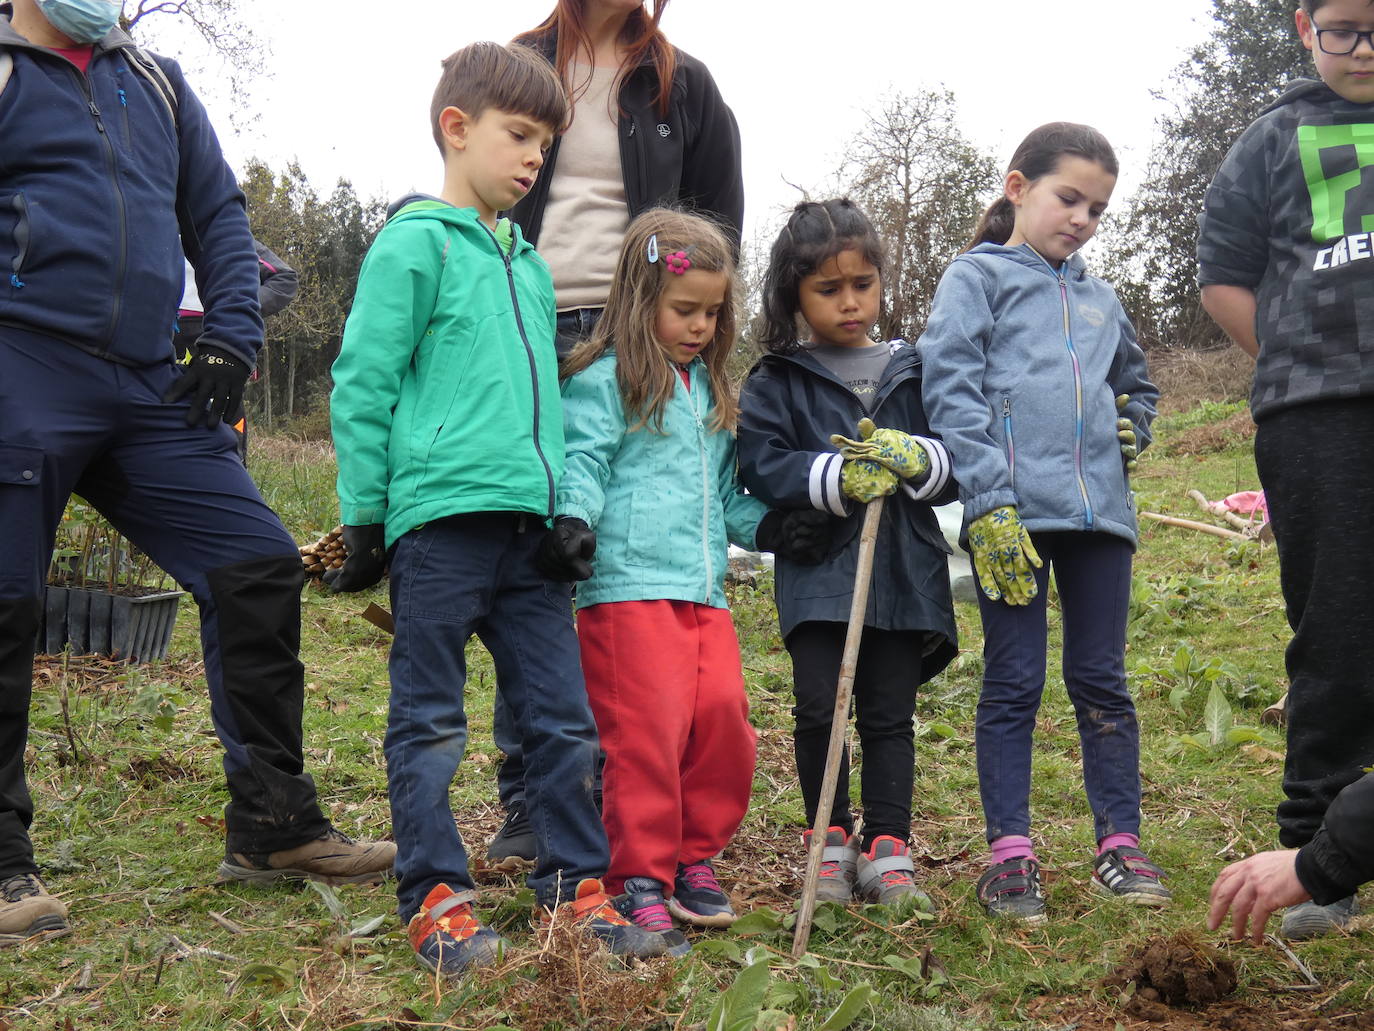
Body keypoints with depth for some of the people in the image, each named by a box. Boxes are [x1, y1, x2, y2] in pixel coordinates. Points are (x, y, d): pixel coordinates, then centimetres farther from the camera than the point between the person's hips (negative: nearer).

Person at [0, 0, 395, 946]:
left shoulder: (156, 81, 20)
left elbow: (219, 213, 21)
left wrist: (233, 338, 8)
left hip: (148, 388, 6)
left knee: (259, 565, 0)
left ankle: (273, 826, 9)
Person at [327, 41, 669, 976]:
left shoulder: (529, 266, 19)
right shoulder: (415, 244, -2)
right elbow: (362, 384, -5)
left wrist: (568, 509, 19)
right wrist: (365, 516, -7)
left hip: (528, 522, 7)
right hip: (441, 514, -7)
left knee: (563, 715, 6)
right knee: (430, 723, 3)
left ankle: (574, 888, 16)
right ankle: (436, 899, 10)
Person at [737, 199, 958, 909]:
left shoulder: (912, 372, 12)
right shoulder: (776, 382, 5)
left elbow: (958, 463, 8)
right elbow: (760, 465, -6)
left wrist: (915, 459, -14)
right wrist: (837, 478, -19)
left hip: (904, 574, 2)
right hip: (817, 570, -2)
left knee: (890, 714, 6)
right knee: (818, 708, -6)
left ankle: (888, 850, 15)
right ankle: (829, 843, 13)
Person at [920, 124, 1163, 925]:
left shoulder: (1101, 300, 22)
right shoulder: (977, 277, 5)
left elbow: (1139, 386, 36)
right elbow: (952, 392, -6)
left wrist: (1131, 430, 12)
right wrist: (989, 504, -15)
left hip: (1099, 507, 5)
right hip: (1014, 509, -5)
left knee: (1103, 680, 8)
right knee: (1014, 683, -1)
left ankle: (1121, 843, 15)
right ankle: (1010, 853, 4)